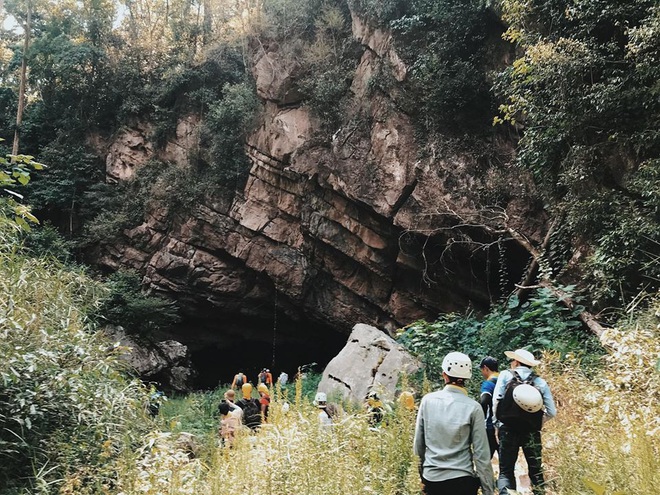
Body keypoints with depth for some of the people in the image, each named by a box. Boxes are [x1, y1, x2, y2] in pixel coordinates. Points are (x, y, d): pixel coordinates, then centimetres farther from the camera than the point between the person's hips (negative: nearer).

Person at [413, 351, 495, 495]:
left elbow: (418, 443, 3)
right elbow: (481, 454, -9)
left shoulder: (428, 400, -4)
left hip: (431, 479, 2)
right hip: (462, 481, -2)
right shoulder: (473, 408, -10)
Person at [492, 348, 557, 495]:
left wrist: (499, 421, 5)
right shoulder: (540, 381, 7)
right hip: (532, 432, 2)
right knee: (536, 471, 15)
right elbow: (552, 412, 4)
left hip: (508, 429, -2)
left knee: (506, 470, 5)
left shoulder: (505, 375, 1)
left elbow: (496, 400, -9)